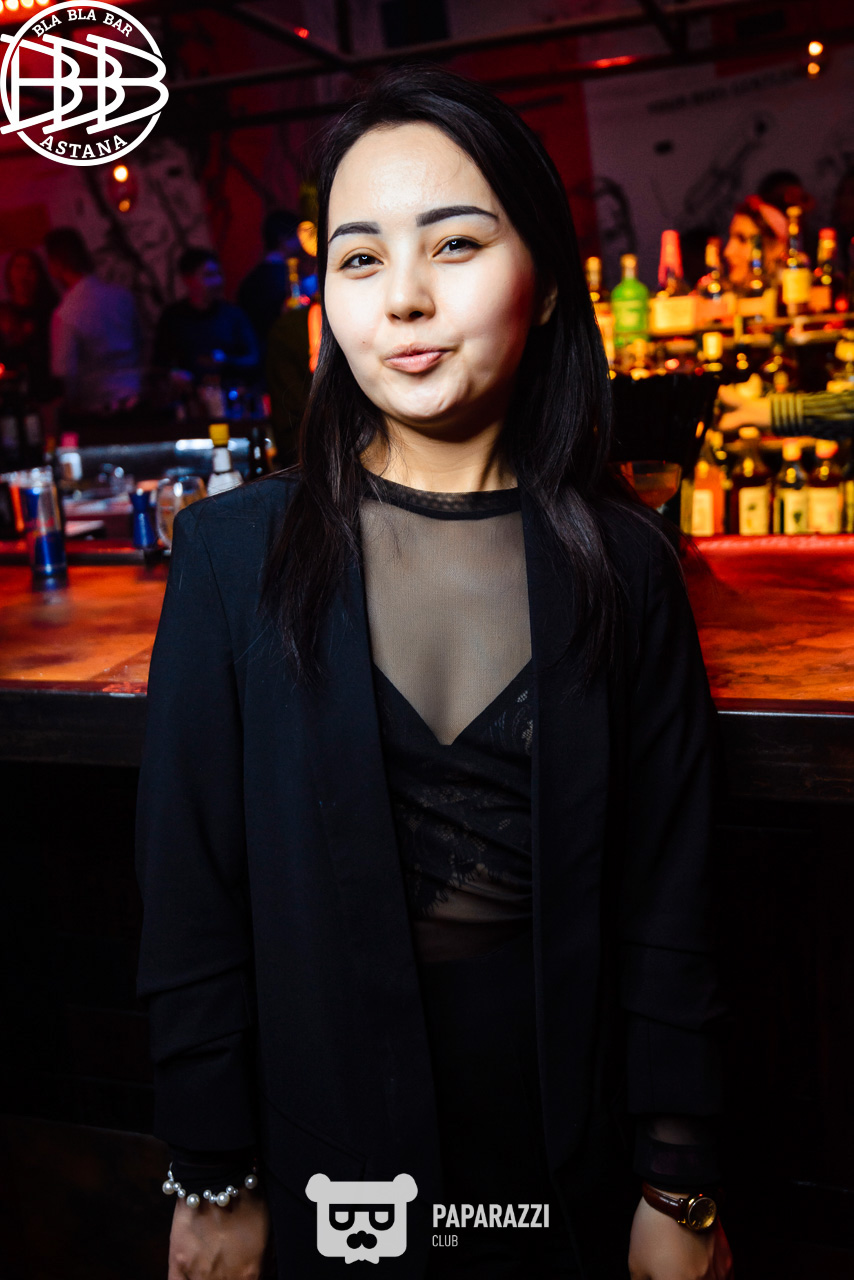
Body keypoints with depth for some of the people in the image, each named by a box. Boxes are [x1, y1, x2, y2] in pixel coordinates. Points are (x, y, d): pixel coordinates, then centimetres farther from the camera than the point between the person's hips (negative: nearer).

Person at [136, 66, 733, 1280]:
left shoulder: (622, 565, -8)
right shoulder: (237, 553, -10)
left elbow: (667, 905, -5)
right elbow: (190, 894, -7)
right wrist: (212, 1180, -3)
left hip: (568, 1131, 1)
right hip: (331, 1127, 0)